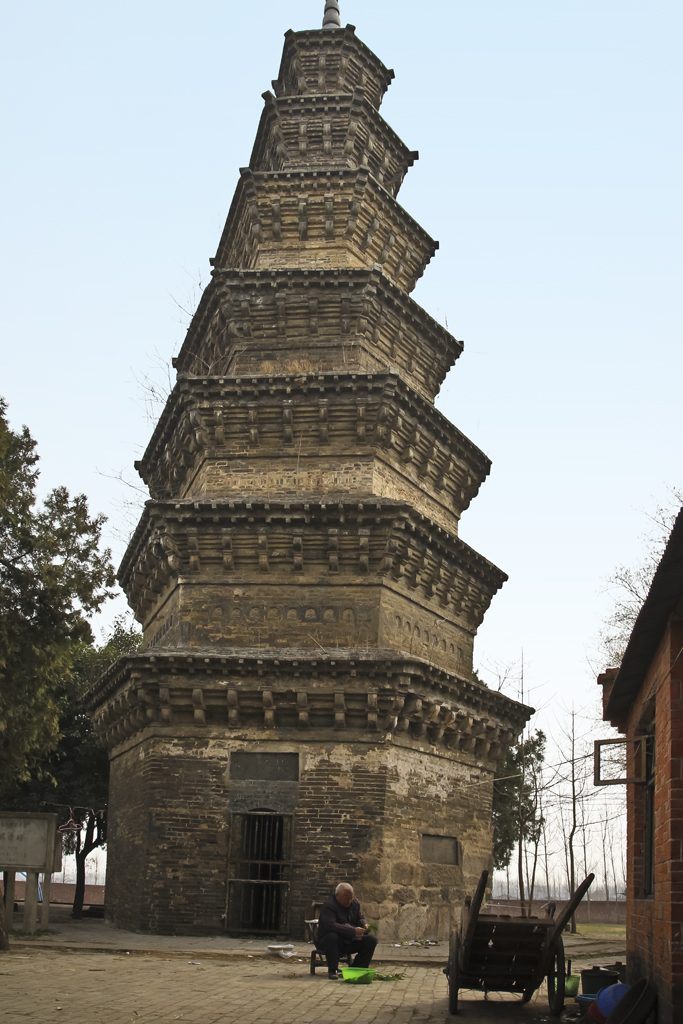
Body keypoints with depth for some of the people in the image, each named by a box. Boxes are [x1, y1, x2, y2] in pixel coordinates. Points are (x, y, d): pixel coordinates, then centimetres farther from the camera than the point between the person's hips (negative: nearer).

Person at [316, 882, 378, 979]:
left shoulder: (354, 903, 6)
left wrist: (365, 925, -7)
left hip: (349, 941, 7)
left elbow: (359, 918, 20)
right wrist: (353, 931, -36)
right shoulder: (328, 905, -19)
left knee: (371, 940, -11)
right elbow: (331, 925, -32)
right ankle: (332, 970, -27)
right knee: (332, 937, -40)